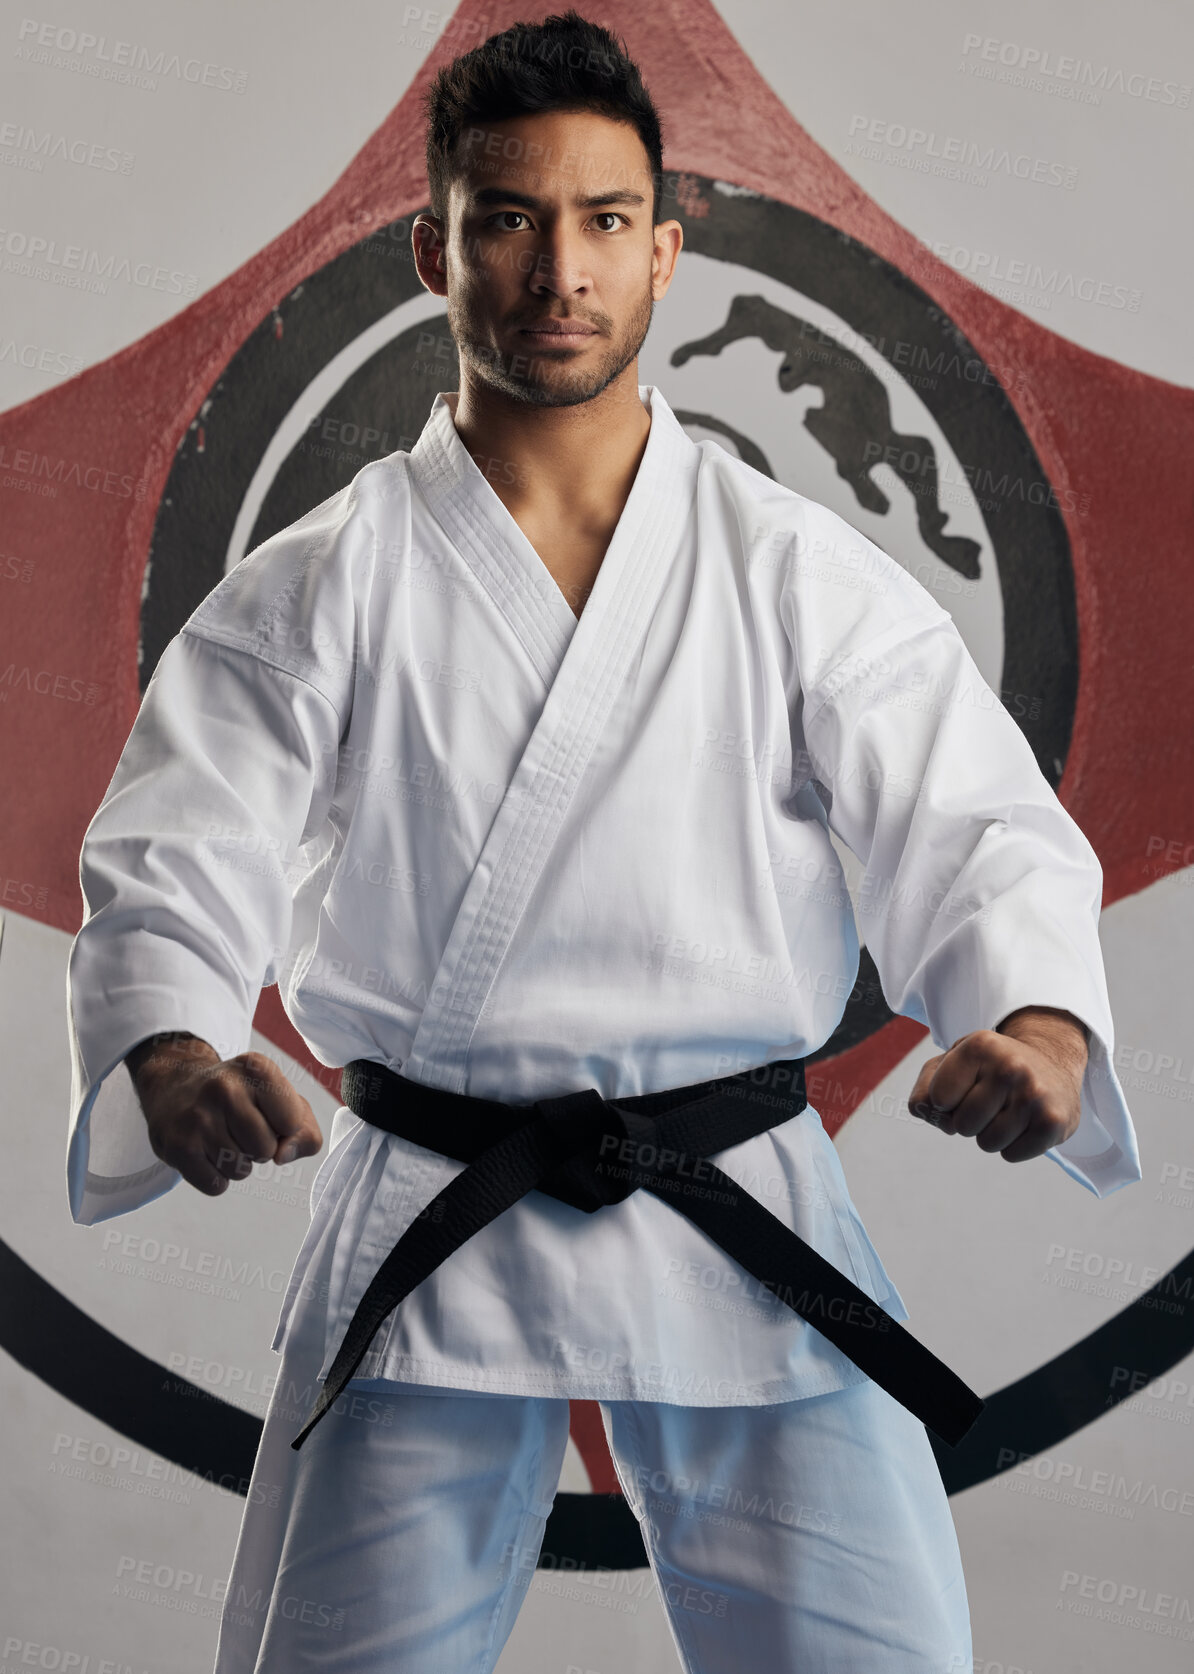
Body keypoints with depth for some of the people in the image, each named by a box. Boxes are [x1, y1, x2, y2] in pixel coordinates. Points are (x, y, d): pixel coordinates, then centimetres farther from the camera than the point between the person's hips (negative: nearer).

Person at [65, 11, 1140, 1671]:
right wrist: (171, 1061, -26)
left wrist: (1040, 1023, -22)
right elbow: (175, 868, -4)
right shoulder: (317, 595, 3)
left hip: (747, 1225, 1)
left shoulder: (802, 576, 4)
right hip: (425, 1236, 0)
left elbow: (981, 834, -1)